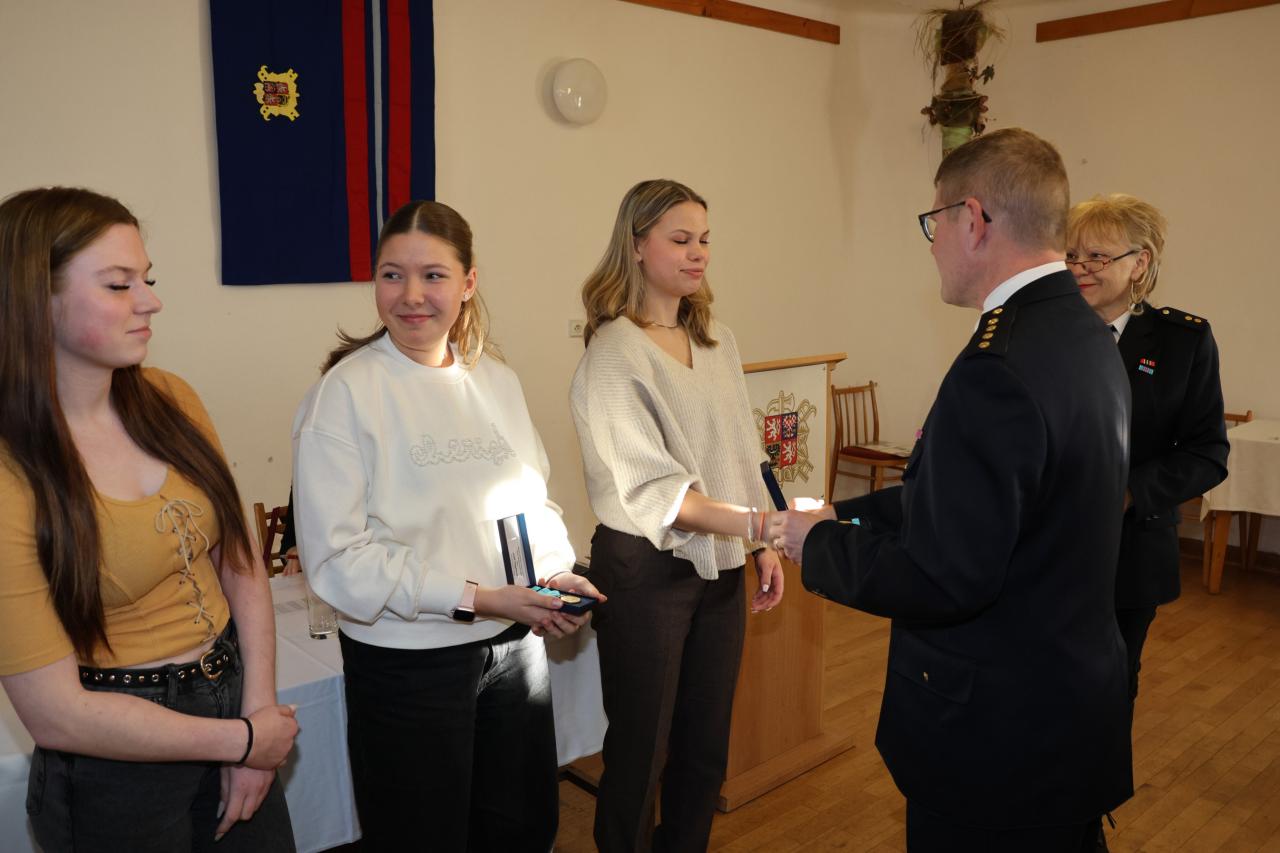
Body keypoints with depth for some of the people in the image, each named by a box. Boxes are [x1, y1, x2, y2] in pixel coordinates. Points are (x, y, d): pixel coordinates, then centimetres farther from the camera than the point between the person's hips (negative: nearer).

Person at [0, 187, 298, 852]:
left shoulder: (168, 400, -4)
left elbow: (241, 564, 1)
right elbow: (56, 714, -19)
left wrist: (259, 709, -8)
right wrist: (241, 739, -11)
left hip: (236, 699, 5)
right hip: (115, 776, -5)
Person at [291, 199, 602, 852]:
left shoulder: (497, 381, 5)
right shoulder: (346, 392, -13)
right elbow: (335, 556, -18)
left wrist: (559, 572, -6)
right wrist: (475, 598, -21)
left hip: (515, 646, 6)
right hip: (406, 667, -5)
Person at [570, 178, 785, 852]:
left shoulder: (716, 340, 7)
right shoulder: (613, 354, -14)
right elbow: (651, 489, -21)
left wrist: (763, 547, 8)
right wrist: (759, 523, -28)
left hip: (720, 565, 6)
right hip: (648, 569, -6)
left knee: (707, 743, 17)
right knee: (642, 747, 9)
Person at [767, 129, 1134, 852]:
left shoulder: (1000, 367, -28)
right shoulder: (1088, 337, 3)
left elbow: (940, 579, -27)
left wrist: (817, 543, -11)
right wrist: (846, 514, 7)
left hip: (1000, 734, -8)